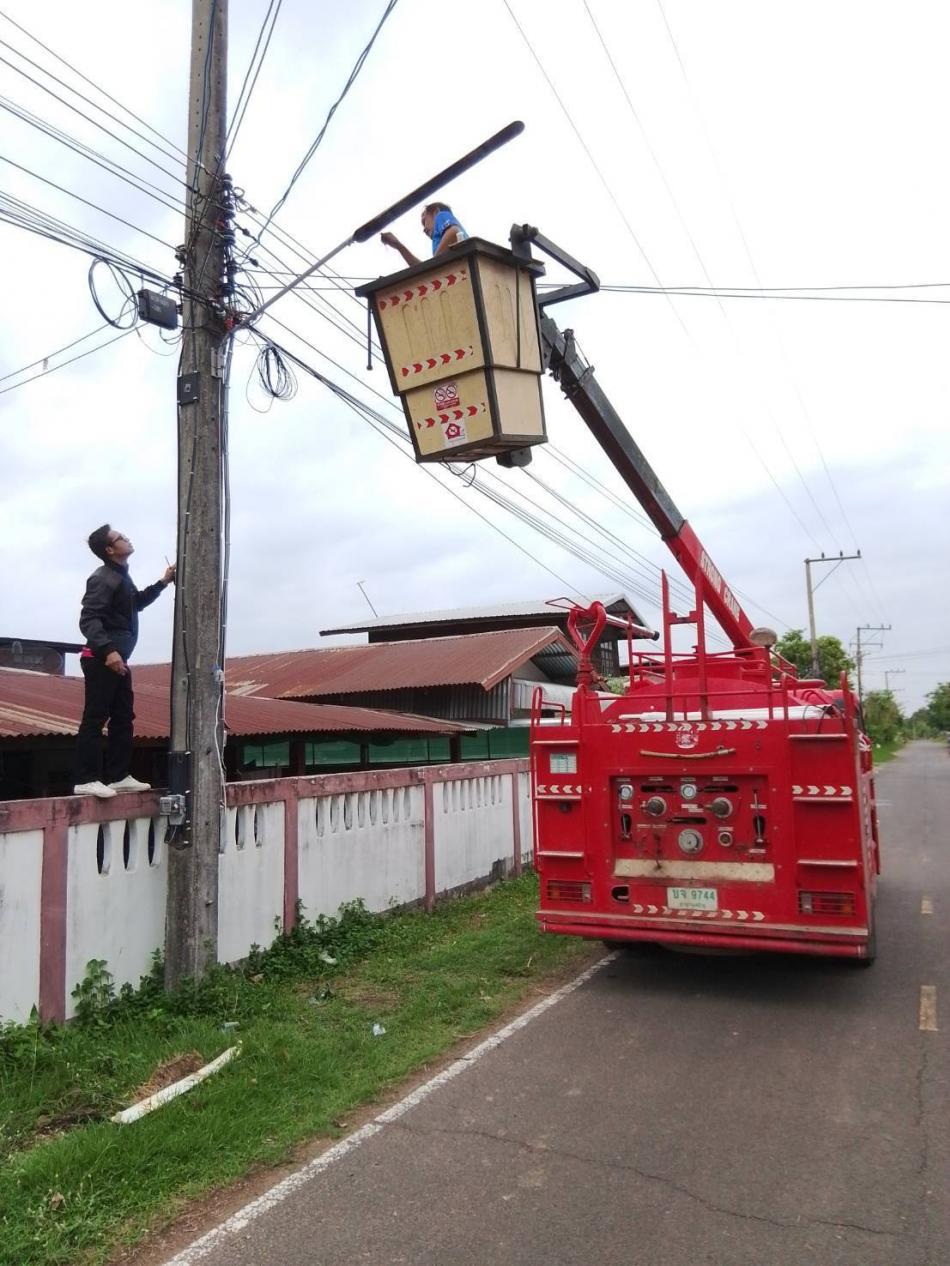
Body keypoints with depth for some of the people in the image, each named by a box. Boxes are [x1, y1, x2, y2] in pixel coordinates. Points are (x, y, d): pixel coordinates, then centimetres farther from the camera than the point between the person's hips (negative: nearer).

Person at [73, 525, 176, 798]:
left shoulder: (121, 576, 17)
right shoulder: (103, 578, -13)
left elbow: (136, 602, 36)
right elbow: (88, 620, -22)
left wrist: (163, 583, 28)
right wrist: (108, 650, -33)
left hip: (117, 658, 10)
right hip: (101, 659, -10)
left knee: (123, 717, 12)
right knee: (95, 717, -9)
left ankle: (119, 776, 18)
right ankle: (85, 780, -6)